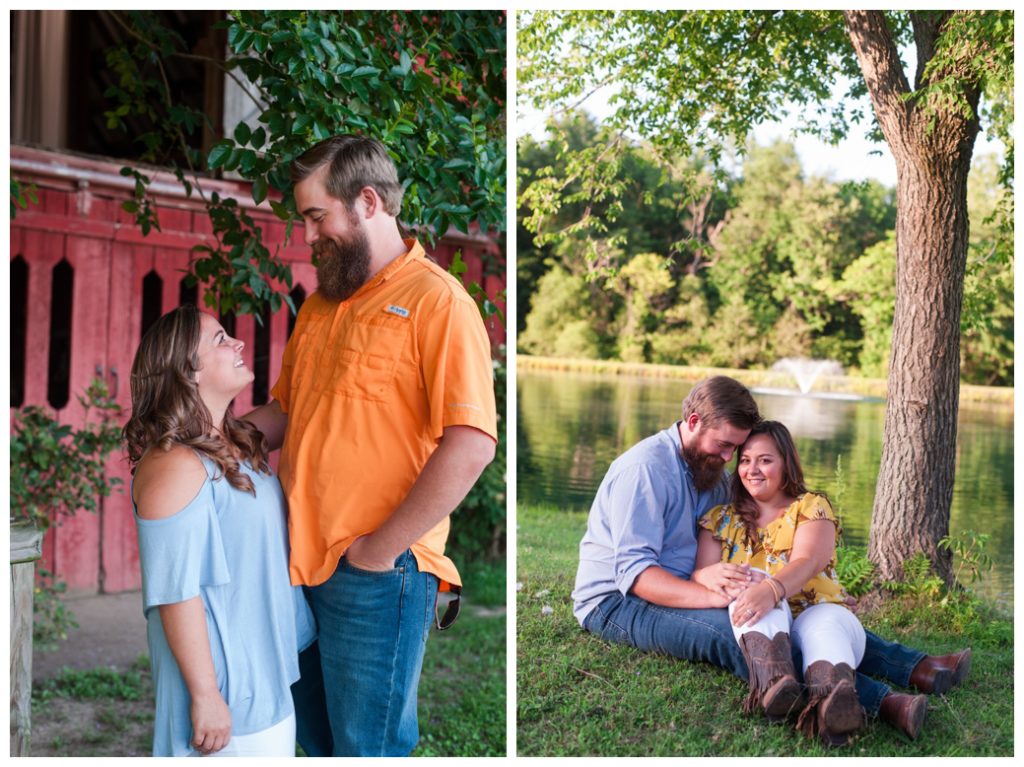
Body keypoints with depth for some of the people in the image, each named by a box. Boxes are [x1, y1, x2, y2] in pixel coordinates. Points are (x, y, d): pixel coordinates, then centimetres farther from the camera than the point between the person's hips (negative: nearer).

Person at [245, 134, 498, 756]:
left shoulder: (437, 300, -11)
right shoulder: (320, 304, 14)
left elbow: (471, 445, -21)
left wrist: (381, 549, -18)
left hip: (376, 574, -7)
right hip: (302, 562, 8)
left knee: (366, 746, 4)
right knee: (316, 738, 19)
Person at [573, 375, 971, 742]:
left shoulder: (712, 467, 10)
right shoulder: (646, 467, -18)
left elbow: (725, 554, 9)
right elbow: (633, 571, -26)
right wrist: (714, 596, -38)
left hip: (689, 590, 9)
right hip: (617, 601, -9)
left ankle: (916, 669, -12)